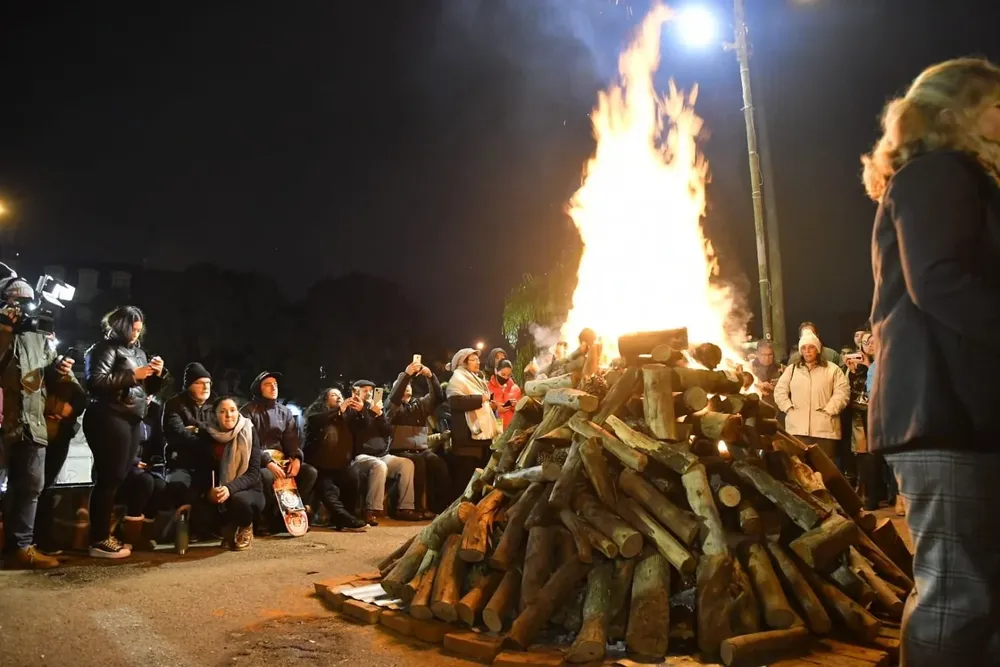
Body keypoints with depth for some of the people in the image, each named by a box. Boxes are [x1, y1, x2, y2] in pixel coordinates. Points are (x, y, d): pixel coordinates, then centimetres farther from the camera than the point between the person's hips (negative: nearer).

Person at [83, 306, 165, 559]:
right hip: (110, 419, -8)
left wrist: (156, 374, 5)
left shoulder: (138, 352, 21)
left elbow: (148, 388, 24)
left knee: (121, 477, 5)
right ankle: (99, 541, -4)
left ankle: (105, 534, 11)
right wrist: (132, 375, -17)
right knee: (110, 478, -8)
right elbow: (96, 381, -17)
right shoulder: (106, 348, -3)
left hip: (132, 420, 8)